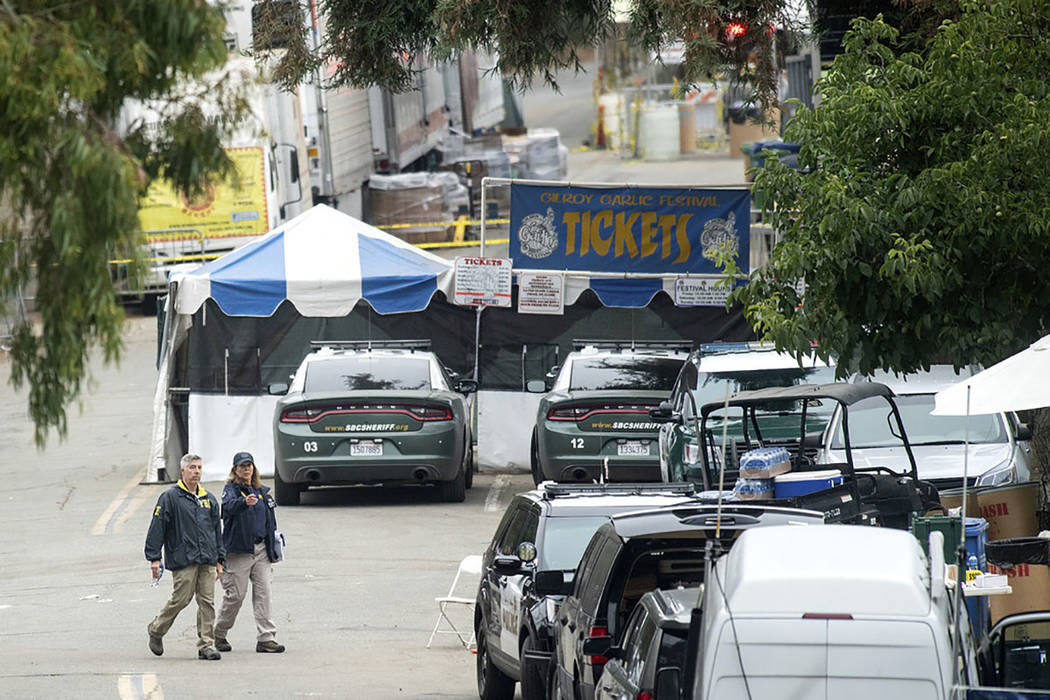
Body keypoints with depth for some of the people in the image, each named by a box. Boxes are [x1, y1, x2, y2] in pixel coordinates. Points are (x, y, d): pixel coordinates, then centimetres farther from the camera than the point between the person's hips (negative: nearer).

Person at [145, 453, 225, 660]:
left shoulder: (209, 499, 17)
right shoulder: (170, 497, -1)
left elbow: (217, 531, 22)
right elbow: (157, 528, -4)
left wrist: (219, 559, 17)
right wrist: (154, 558, -10)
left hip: (207, 561, 5)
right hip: (183, 560, -5)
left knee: (207, 602, 0)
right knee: (181, 599, -5)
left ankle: (206, 646, 2)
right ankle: (156, 631, 19)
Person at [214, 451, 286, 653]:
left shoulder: (262, 491, 15)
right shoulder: (232, 489, -4)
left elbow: (270, 522, 22)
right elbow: (229, 506, -28)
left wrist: (273, 550, 18)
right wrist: (245, 502, -50)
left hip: (261, 549, 5)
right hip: (239, 550, -5)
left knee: (263, 592, -1)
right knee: (235, 594, -2)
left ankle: (265, 638, -1)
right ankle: (218, 635, 16)